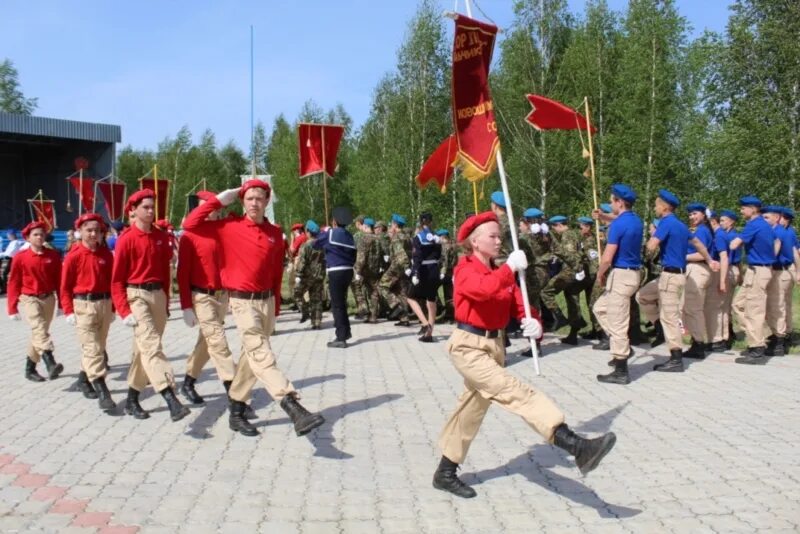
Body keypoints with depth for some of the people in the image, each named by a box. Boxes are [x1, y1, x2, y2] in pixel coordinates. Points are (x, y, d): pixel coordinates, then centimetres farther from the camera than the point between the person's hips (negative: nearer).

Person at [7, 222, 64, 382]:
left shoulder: (53, 256, 1)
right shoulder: (20, 257, -5)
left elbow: (59, 280, 6)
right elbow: (13, 283, -1)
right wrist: (12, 308, -3)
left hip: (48, 299, 4)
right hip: (29, 299, -4)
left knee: (39, 333, 13)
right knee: (39, 330, -23)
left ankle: (30, 368, 27)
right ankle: (51, 364, -37)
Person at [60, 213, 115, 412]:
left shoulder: (106, 253, 5)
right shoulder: (74, 256, -6)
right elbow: (65, 287, -2)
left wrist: (112, 307, 11)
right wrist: (68, 311, -7)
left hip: (104, 303, 5)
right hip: (83, 305, -5)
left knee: (99, 347, 15)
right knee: (92, 349, -9)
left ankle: (84, 379, 36)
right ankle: (102, 392, -14)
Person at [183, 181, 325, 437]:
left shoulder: (275, 233, 7)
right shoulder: (230, 226, -3)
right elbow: (190, 224, -7)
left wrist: (276, 305, 15)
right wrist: (219, 200, -6)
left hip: (267, 300, 5)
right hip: (243, 301, -5)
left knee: (252, 355, 12)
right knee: (261, 354, -18)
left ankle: (236, 411, 26)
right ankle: (293, 408, -32)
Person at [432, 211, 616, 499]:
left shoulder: (501, 273, 12)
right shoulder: (465, 269, -10)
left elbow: (519, 305, 3)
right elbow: (483, 289, -33)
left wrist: (534, 323, -16)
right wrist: (510, 268, -30)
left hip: (494, 345, 9)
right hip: (468, 346, -9)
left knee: (472, 407, 16)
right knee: (516, 392, -22)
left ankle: (446, 473, 30)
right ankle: (575, 445, -34)